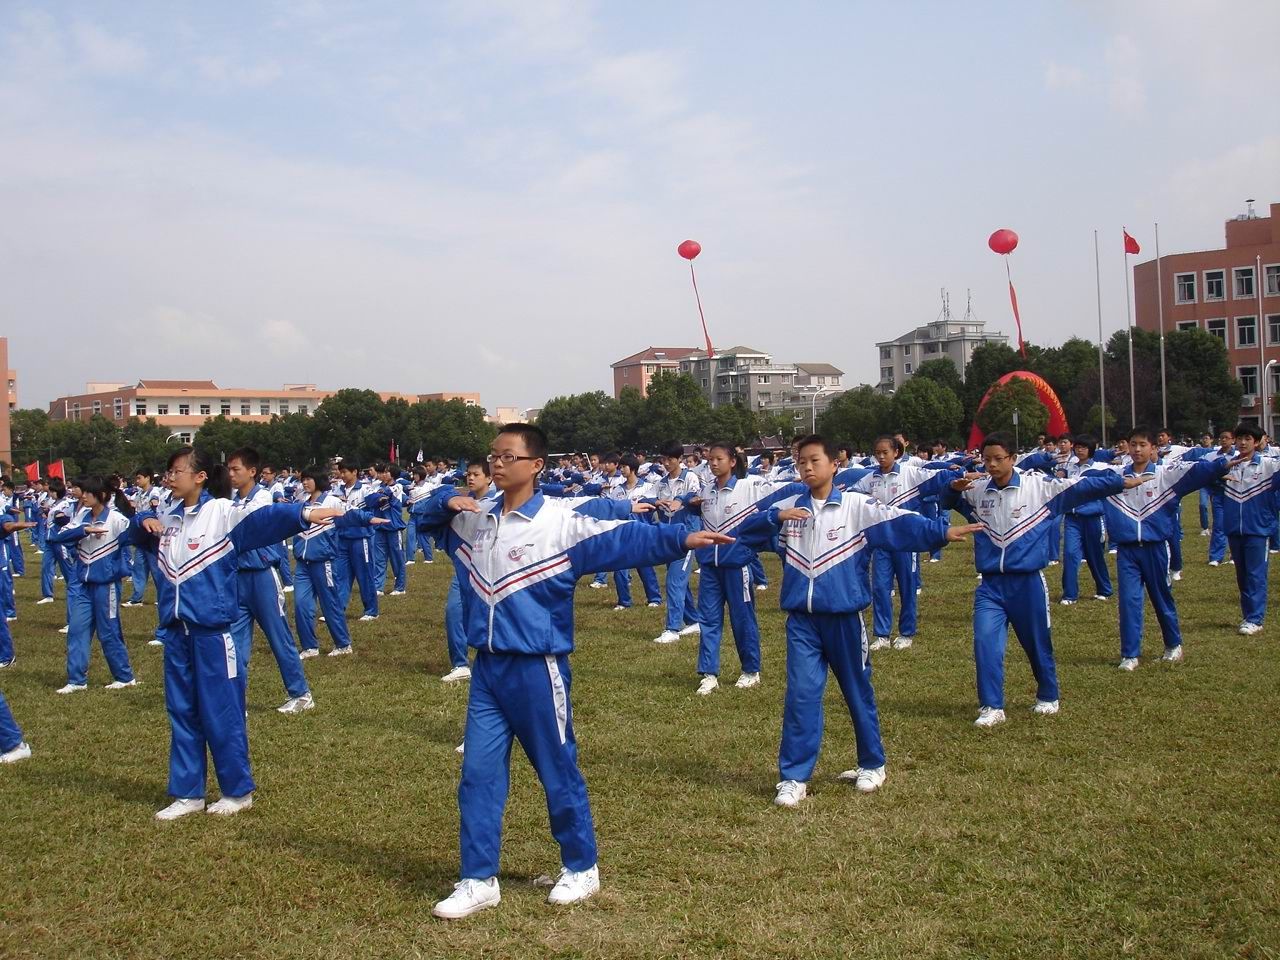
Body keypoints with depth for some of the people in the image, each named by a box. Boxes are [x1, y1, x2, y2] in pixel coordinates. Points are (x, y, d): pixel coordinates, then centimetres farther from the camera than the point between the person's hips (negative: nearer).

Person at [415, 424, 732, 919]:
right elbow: (426, 515, 22)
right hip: (486, 668, 6)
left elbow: (622, 538, -23)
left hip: (537, 670, -5)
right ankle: (479, 880, 19)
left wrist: (681, 538, -36)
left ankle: (581, 869, 27)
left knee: (559, 772, 8)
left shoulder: (560, 524, -13)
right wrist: (447, 500, -1)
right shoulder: (474, 518, 6)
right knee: (479, 773, 8)